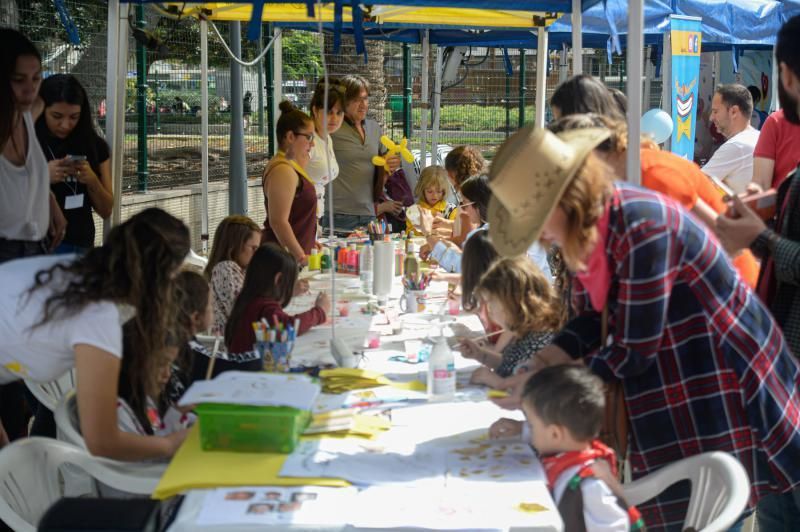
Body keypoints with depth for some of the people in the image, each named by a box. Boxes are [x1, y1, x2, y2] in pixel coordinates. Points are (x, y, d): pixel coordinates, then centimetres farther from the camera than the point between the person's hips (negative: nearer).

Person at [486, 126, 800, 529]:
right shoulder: (585, 227, -1)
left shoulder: (640, 228, -30)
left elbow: (633, 351, -26)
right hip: (662, 390, 8)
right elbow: (592, 316, 8)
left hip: (719, 390, -8)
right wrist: (554, 355, -11)